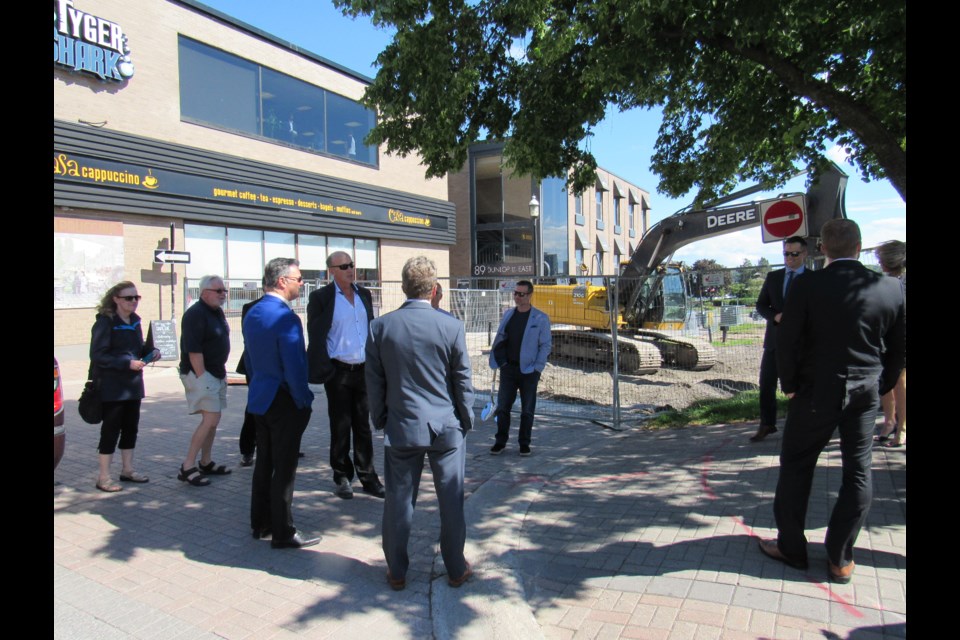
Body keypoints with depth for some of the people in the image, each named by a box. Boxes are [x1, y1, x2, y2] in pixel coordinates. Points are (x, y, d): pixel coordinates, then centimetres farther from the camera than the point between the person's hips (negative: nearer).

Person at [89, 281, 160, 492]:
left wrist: (150, 351, 0)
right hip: (111, 386, -7)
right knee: (111, 429, -1)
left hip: (133, 383, 7)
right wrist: (127, 363, -25)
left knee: (131, 427, 14)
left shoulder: (135, 320, 10)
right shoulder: (105, 322, -13)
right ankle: (104, 477, 10)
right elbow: (98, 355, -17)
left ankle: (128, 469, 27)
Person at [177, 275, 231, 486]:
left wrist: (222, 372, 16)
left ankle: (206, 463, 25)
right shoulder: (195, 314, -15)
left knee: (213, 419, 14)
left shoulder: (217, 312, 12)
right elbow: (193, 350, -20)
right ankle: (187, 467, -5)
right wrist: (201, 377, -21)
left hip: (216, 373, 9)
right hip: (200, 373, -9)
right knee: (210, 419, -13)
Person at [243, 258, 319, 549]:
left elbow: (250, 359, 14)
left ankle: (260, 523, 31)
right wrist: (304, 402, -12)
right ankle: (283, 533, 12)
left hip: (259, 398, 9)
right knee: (284, 468, 1)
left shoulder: (252, 313, 6)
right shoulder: (286, 317, -22)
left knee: (264, 462, 19)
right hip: (284, 402, -9)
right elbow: (295, 366, -22)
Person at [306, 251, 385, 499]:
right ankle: (342, 477, 21)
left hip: (364, 370, 4)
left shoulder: (364, 294, 10)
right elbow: (316, 336, -6)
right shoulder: (321, 297, -5)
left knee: (363, 426, 12)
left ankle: (367, 476, 21)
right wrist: (325, 370, -12)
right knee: (340, 427, 7)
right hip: (339, 372, -4)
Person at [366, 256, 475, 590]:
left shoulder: (380, 326, -5)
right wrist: (466, 420, 9)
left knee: (398, 500, 12)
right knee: (451, 500, 11)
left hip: (401, 427, 1)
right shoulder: (451, 326, -10)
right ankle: (456, 569, 25)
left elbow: (374, 381, 1)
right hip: (446, 427, -1)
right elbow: (463, 380, -4)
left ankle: (397, 572, 25)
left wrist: (381, 420, 13)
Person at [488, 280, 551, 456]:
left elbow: (545, 345, -5)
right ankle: (501, 441, 18)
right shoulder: (508, 314, 8)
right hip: (508, 368, 3)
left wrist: (538, 368, -11)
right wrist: (499, 361, 3)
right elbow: (500, 338, 13)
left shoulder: (540, 318, -5)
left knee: (527, 410, 7)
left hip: (528, 370, -3)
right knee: (503, 407, 5)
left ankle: (524, 443, 20)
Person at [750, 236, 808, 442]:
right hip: (774, 338, 3)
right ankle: (766, 424, 17)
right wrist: (775, 316, -11)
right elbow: (761, 305, 8)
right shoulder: (773, 277, 8)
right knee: (766, 384, 4)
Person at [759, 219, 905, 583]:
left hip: (817, 392, -3)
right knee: (858, 472, 12)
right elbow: (898, 347, 5)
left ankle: (791, 547, 20)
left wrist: (790, 386, 3)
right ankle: (840, 560, 18)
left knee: (796, 467, 10)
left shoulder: (807, 287, -13)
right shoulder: (891, 289, -2)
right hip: (866, 394, 4)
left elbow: (787, 342, -11)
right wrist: (879, 386, 17)